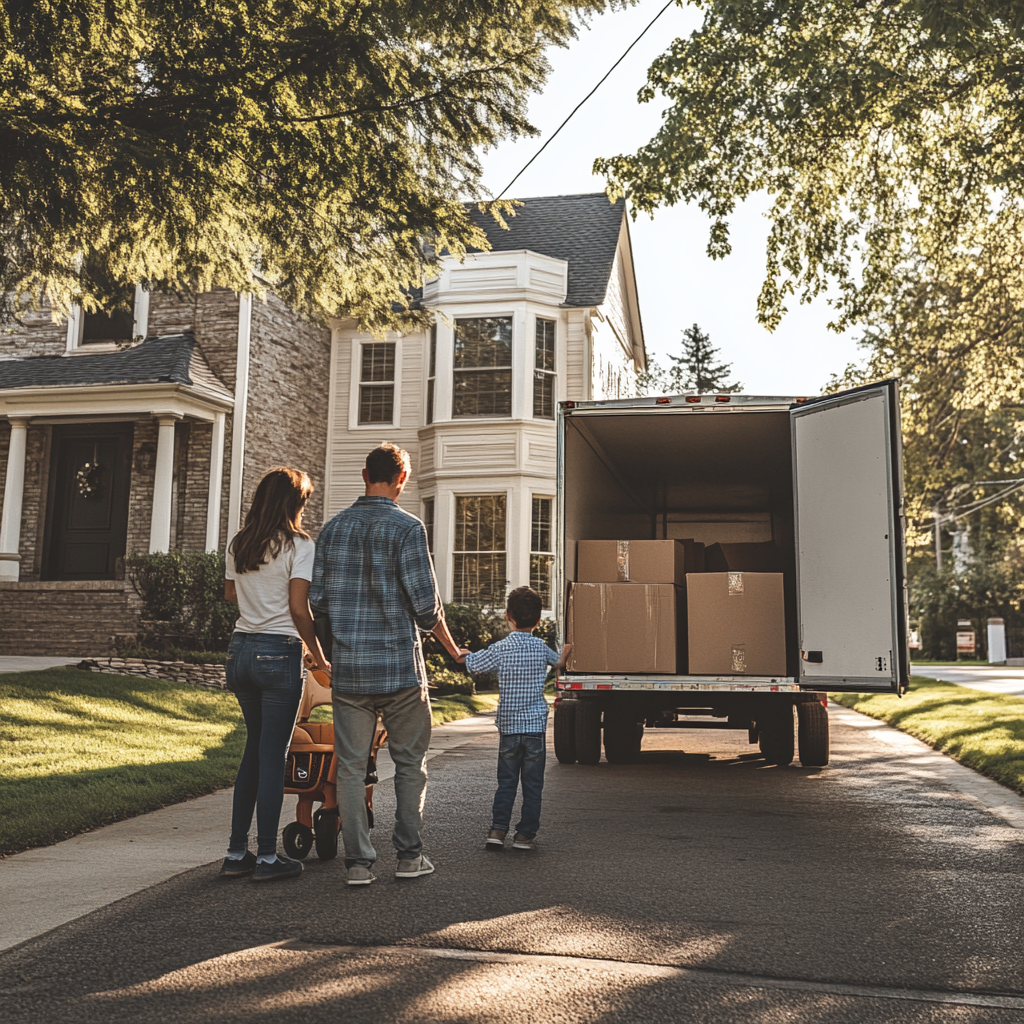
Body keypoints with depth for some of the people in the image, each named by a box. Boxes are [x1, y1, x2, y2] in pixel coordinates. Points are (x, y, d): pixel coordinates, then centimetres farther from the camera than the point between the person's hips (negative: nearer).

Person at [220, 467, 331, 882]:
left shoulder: (238, 543, 10)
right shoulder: (299, 544, -9)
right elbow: (299, 609, -14)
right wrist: (319, 658, -5)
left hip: (240, 649, 6)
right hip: (278, 652, -6)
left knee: (254, 748, 17)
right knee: (273, 755, 1)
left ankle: (236, 852, 19)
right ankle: (267, 857, 8)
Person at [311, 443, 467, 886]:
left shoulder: (333, 527, 5)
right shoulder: (406, 527, -9)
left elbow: (317, 597, 5)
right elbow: (426, 602, -10)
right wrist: (452, 649, 6)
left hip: (348, 667, 4)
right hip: (399, 667, -3)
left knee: (350, 766, 9)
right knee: (410, 763, 11)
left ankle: (358, 862, 11)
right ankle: (409, 855, 16)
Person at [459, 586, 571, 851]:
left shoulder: (500, 649, -7)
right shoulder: (541, 647, 0)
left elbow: (471, 664, 2)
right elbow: (559, 662, 19)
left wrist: (462, 653, 23)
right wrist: (565, 653, 41)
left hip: (508, 727, 0)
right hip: (535, 726, 0)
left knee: (506, 782, 12)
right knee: (532, 785, 7)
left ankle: (498, 829, 6)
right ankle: (525, 834, 8)